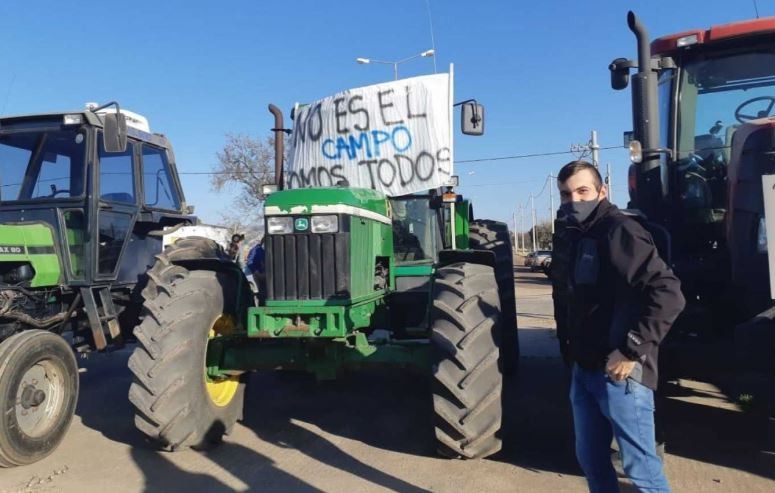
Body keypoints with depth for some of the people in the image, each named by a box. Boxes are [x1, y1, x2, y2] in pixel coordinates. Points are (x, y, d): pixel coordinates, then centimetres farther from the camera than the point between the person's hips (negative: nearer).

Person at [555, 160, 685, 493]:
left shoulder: (618, 231, -14)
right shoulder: (580, 236, 13)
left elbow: (669, 295, -24)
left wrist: (632, 350, -23)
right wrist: (575, 349, 14)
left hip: (619, 373, -9)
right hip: (585, 370, 9)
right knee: (590, 459, 18)